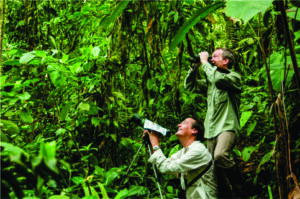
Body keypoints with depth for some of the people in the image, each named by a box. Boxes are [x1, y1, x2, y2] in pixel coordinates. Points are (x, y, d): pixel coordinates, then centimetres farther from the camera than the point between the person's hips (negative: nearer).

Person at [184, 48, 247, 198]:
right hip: (211, 129, 7)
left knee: (220, 155, -32)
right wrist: (194, 67, 11)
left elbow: (218, 78, -20)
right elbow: (189, 85, 23)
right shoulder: (210, 80, 22)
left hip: (227, 127, -7)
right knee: (216, 167, 3)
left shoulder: (234, 77, 0)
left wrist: (204, 62, -8)